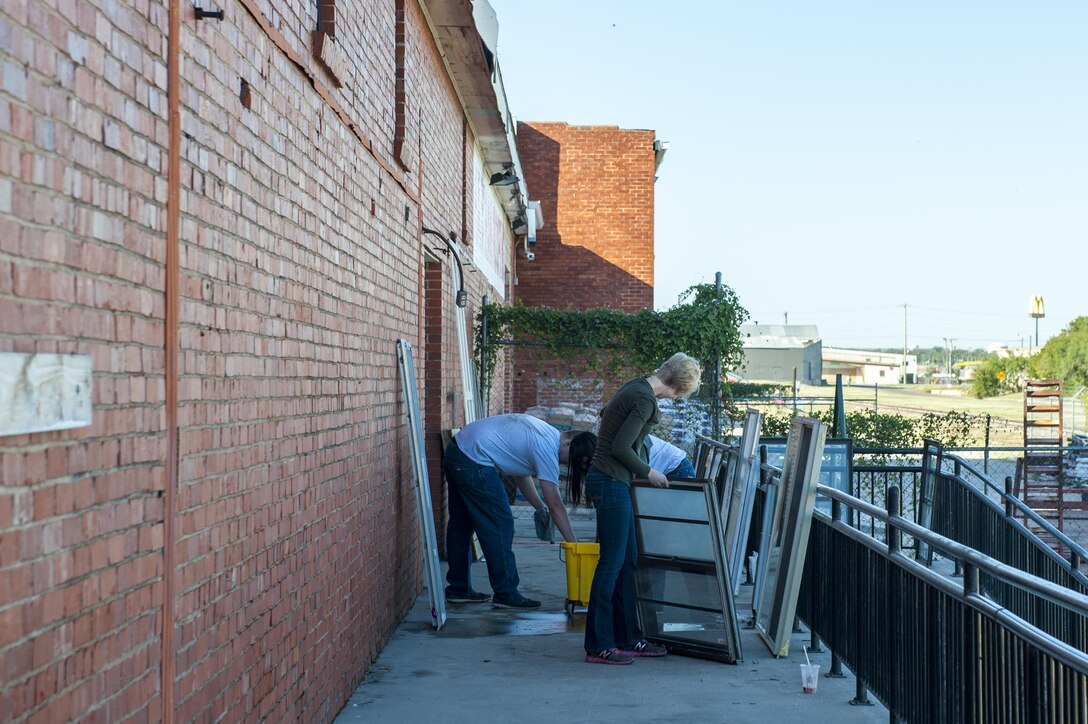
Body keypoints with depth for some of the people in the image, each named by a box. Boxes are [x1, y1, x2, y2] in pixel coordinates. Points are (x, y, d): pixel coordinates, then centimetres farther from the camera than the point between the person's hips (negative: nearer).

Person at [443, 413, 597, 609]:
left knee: (461, 525, 17)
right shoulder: (547, 448, -16)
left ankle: (459, 589, 27)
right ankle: (506, 594, 3)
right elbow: (555, 505, -14)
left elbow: (520, 473, 21)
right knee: (499, 526, -3)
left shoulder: (547, 433, 12)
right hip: (474, 464, -11)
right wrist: (574, 545, -8)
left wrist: (539, 506, 15)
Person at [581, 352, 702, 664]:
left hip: (612, 482, 10)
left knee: (627, 561, 13)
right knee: (612, 562, -5)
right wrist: (648, 472, -5)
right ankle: (599, 646, 1)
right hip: (611, 483, -10)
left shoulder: (635, 387, 12)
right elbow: (620, 447, -20)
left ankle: (628, 639, 20)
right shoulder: (644, 399, -17)